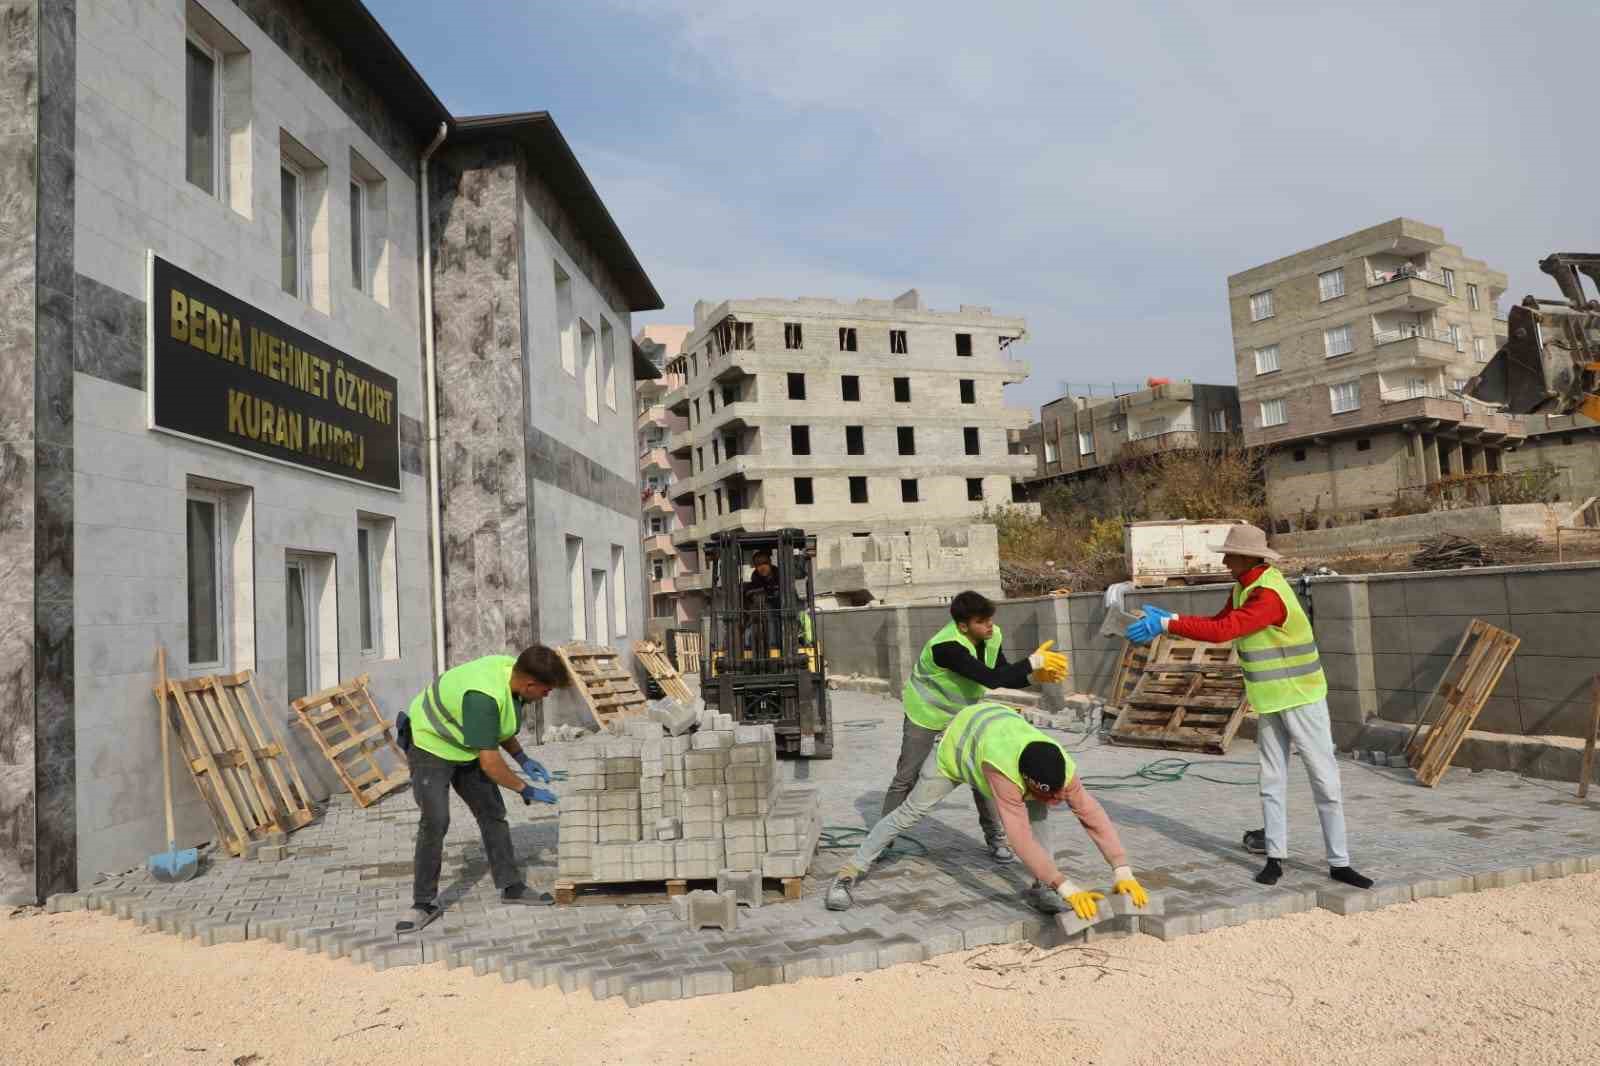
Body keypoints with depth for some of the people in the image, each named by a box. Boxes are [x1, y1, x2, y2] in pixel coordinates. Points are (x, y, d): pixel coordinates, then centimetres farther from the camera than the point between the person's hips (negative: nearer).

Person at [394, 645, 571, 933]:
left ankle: (511, 886, 14)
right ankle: (424, 903, -1)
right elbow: (490, 763, -33)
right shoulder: (484, 696, -38)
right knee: (435, 821, -16)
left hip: (466, 749, 8)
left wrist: (523, 759, 0)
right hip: (431, 747, -8)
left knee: (492, 812, 6)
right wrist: (526, 790, -21)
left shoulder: (512, 670, -12)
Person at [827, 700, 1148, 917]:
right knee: (911, 811, -1)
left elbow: (1094, 817, -26)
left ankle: (1038, 887, -7)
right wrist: (1066, 887, -48)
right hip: (960, 738, -4)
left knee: (1036, 812, -17)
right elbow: (1021, 837, -48)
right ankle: (850, 871, 9)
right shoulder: (1004, 770, -48)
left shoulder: (1062, 771, -34)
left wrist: (1123, 871, -31)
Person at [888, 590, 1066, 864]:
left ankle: (996, 837, 12)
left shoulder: (992, 636, -15)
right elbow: (991, 679, -42)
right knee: (906, 777, 4)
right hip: (925, 715, -5)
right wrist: (1034, 661, -38)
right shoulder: (946, 646, -38)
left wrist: (1035, 675, -23)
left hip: (965, 714, 5)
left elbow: (1005, 675, -5)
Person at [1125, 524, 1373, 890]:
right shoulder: (1244, 588, 5)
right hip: (1269, 700, 9)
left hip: (1302, 698, -9)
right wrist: (1169, 618, -5)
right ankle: (1275, 857, 19)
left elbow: (1222, 631, -32)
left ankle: (1339, 863, 11)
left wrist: (1166, 625, -32)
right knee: (1272, 781, 11)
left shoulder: (1269, 595, -25)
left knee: (1325, 780, 2)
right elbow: (1218, 622, 7)